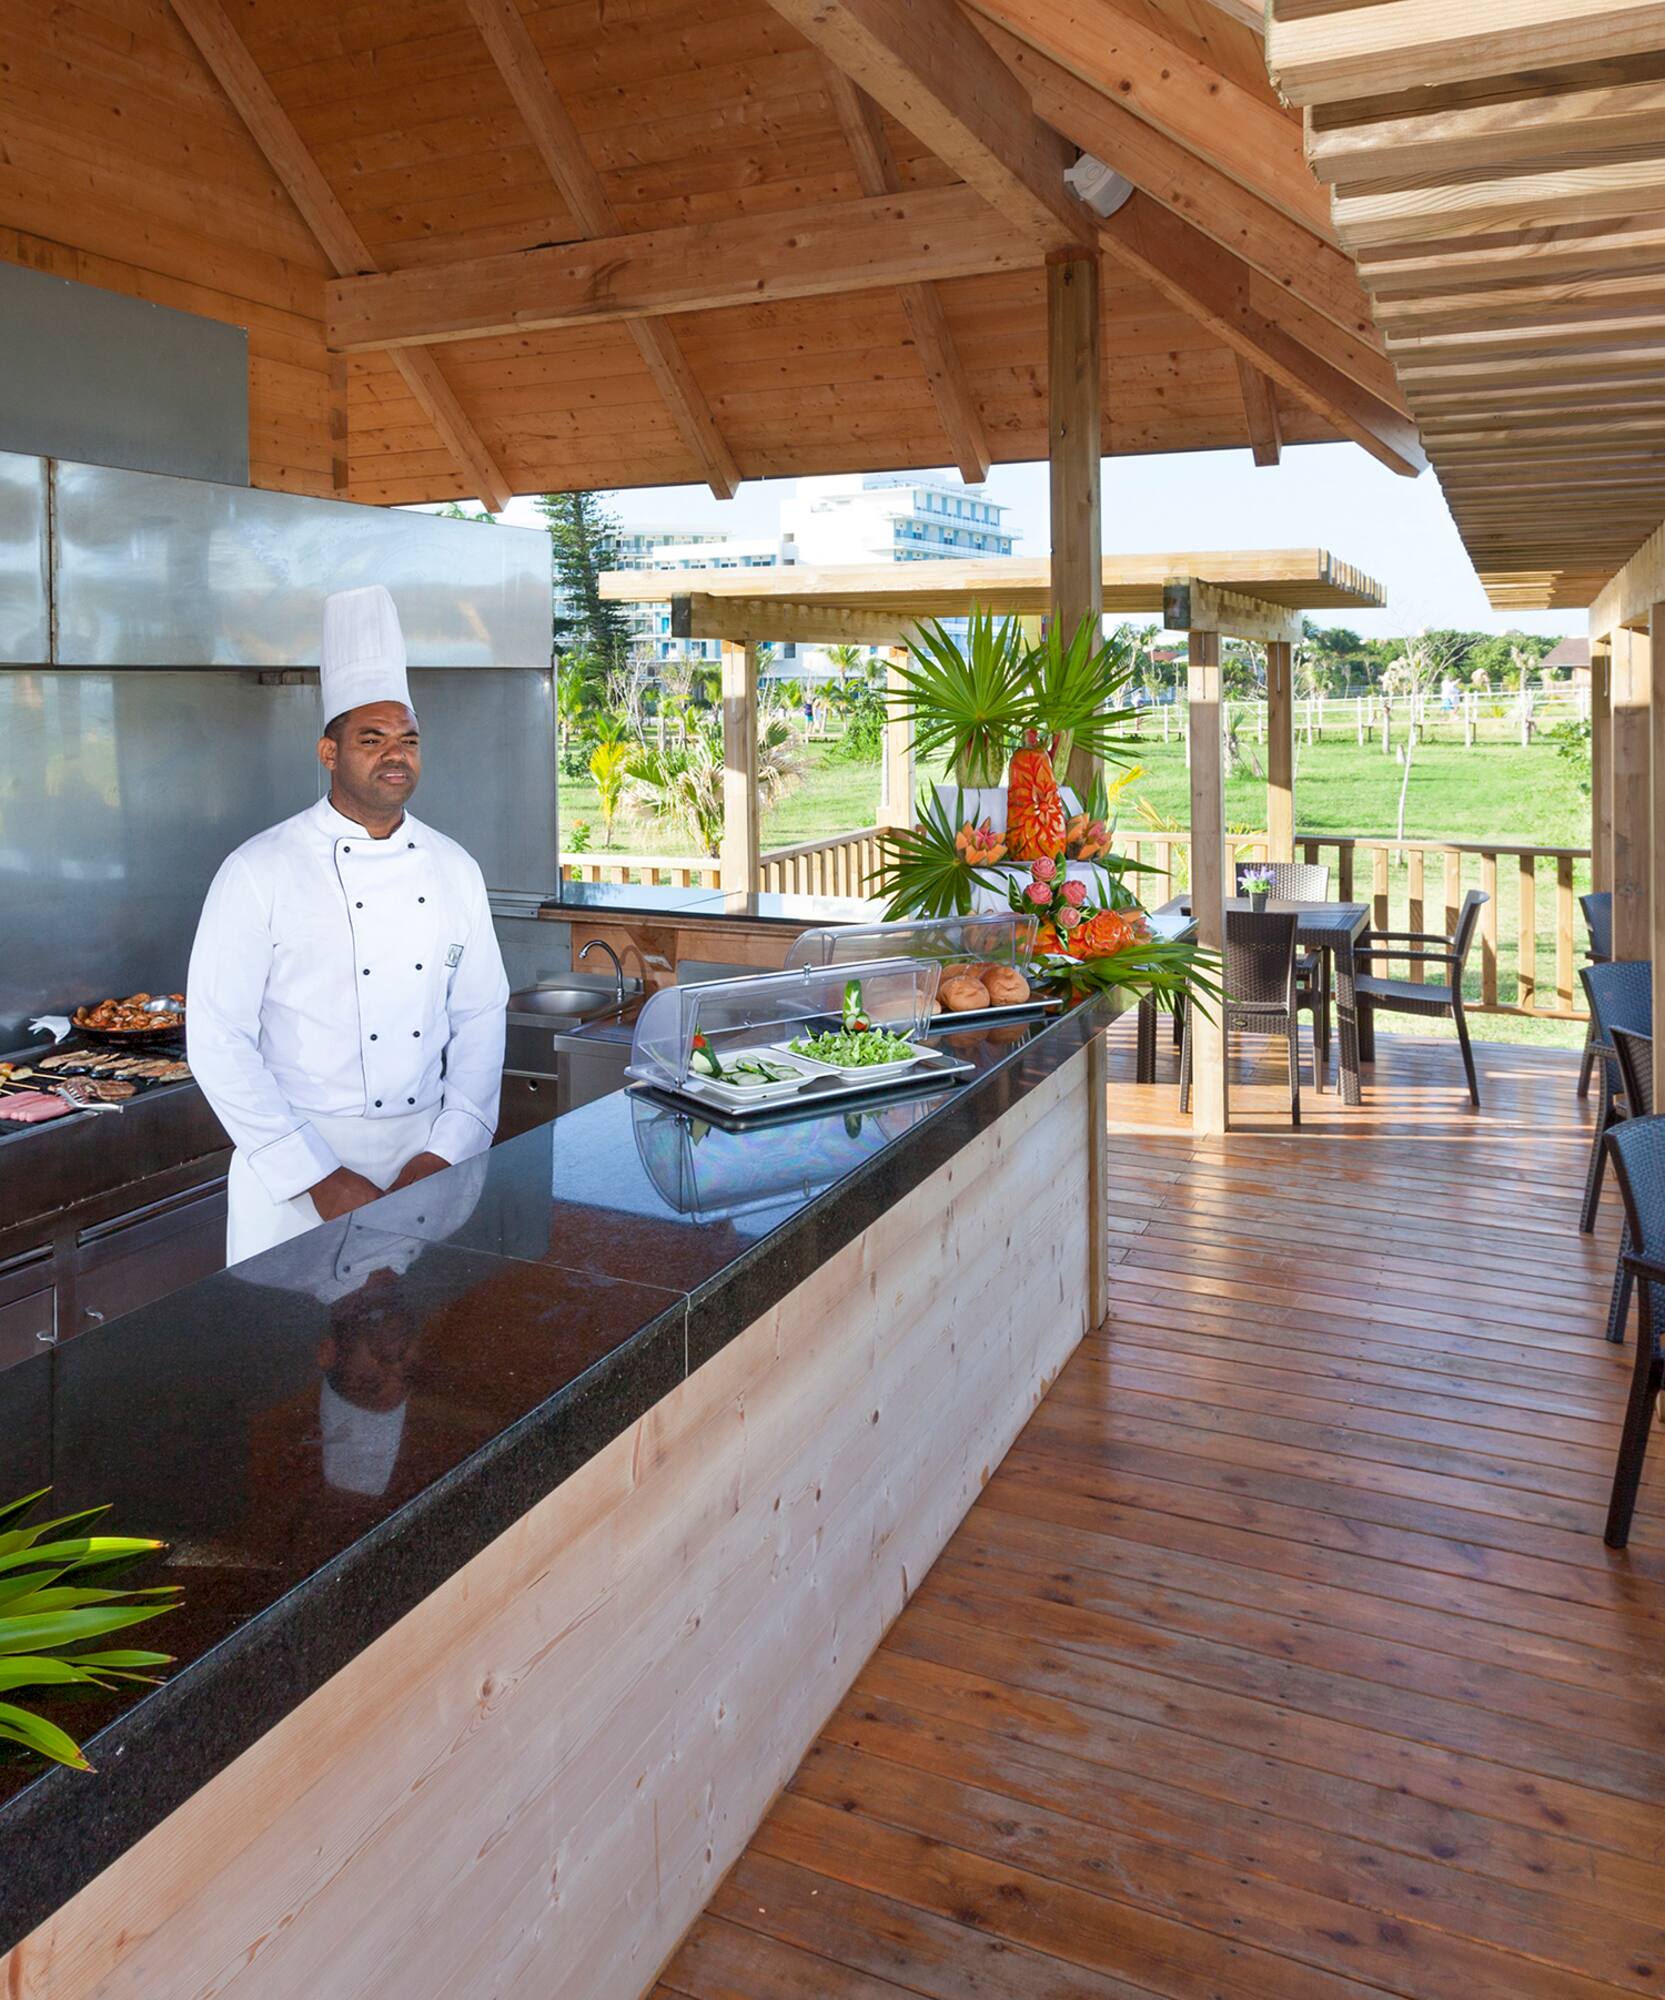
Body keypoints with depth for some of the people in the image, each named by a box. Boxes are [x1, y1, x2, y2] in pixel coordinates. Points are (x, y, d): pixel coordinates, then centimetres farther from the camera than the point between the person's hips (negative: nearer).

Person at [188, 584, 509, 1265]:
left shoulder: (454, 870, 5)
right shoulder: (258, 871, -8)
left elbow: (480, 1019, 7)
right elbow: (218, 1038, -10)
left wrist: (446, 1152, -5)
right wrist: (317, 1177, -13)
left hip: (429, 1153, 4)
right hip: (295, 1163, -3)